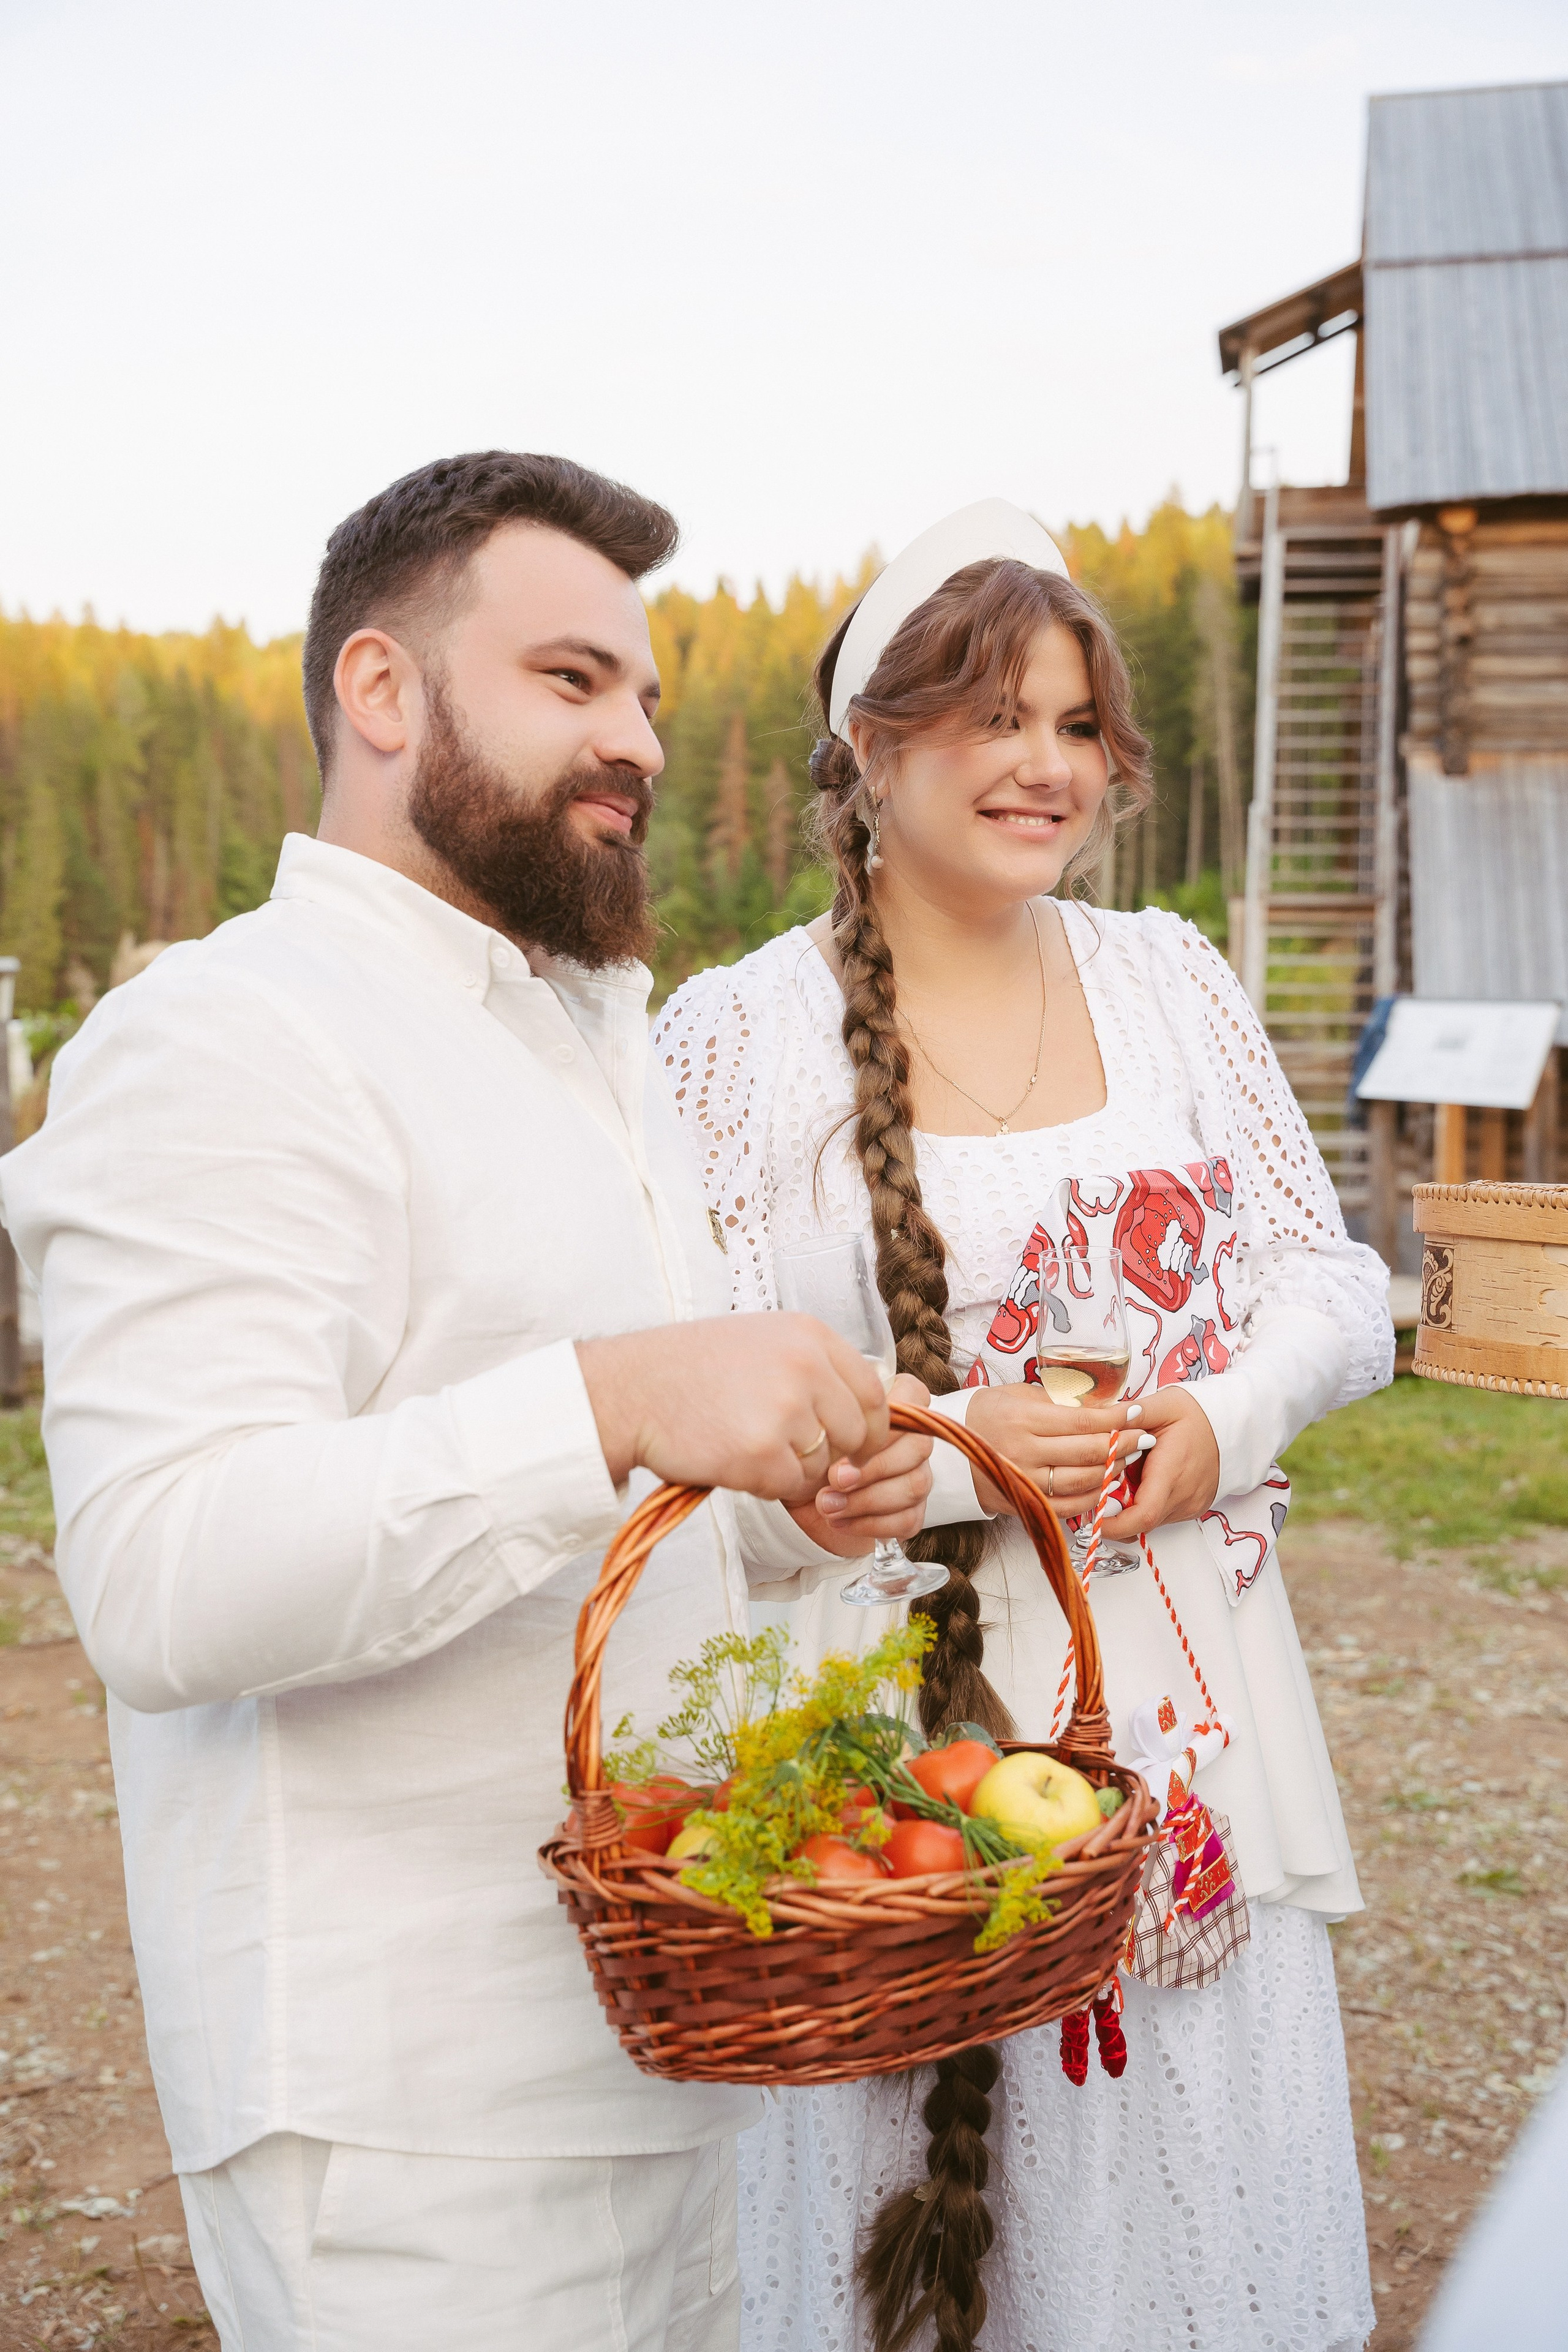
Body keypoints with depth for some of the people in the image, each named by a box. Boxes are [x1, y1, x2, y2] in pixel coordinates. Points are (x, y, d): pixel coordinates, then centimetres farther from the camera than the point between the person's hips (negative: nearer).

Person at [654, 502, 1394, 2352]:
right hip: (893, 1714, -3)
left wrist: (1232, 1412, -11)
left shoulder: (1170, 979, 6)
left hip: (1185, 1708, 4)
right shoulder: (736, 1037, -6)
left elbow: (1331, 1282, 9)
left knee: (1209, 2193, 13)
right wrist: (942, 1450, -19)